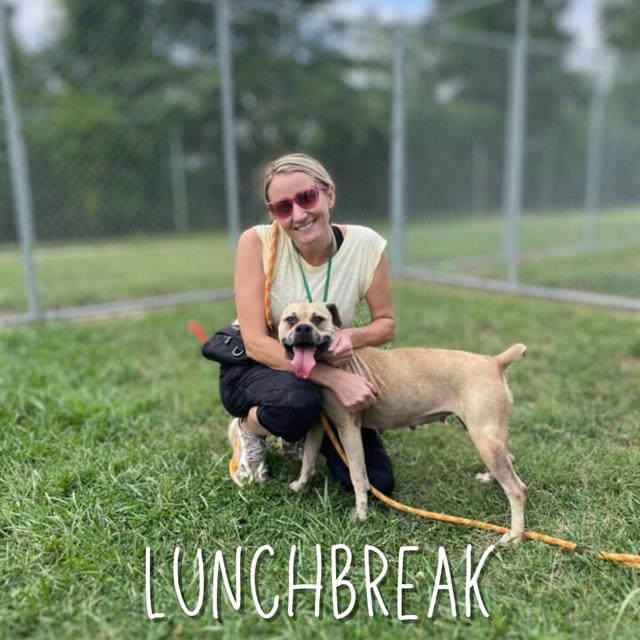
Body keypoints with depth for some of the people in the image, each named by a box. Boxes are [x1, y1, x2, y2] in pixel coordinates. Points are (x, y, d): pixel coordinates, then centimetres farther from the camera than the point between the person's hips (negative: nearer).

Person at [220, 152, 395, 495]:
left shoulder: (366, 245, -17)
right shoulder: (257, 242, -23)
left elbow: (386, 322, -4)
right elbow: (255, 343, -25)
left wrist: (352, 336, -28)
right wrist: (335, 378, -35)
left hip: (325, 371, 3)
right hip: (252, 368, -3)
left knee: (377, 482, -6)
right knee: (299, 401, -39)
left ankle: (305, 434, 23)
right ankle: (248, 430, -1)